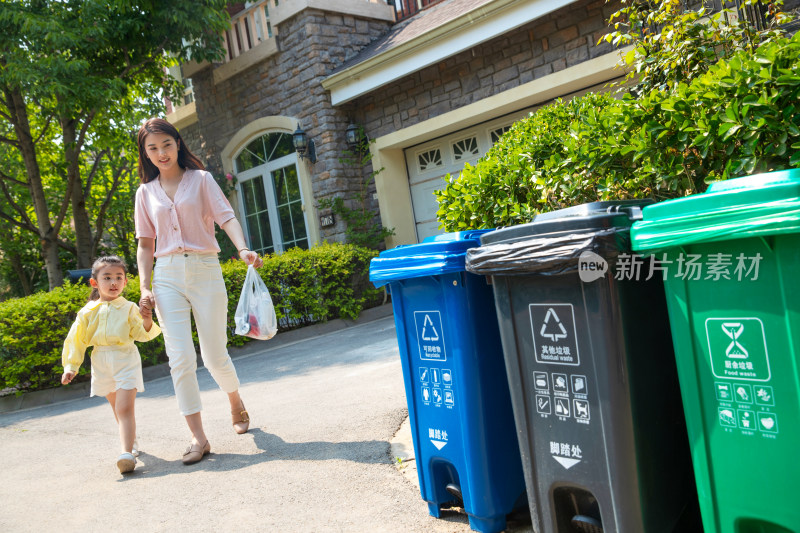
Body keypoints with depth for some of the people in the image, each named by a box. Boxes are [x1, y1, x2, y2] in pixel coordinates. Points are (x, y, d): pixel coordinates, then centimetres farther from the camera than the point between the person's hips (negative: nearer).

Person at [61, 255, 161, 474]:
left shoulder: (129, 308, -4)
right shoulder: (88, 312, 3)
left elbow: (141, 334, -5)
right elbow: (76, 340, 8)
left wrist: (147, 321, -26)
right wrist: (70, 367, 6)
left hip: (126, 360, -4)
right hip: (101, 363, 4)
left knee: (124, 408, -14)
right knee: (117, 408, 17)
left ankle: (127, 453, -22)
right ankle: (131, 441, 35)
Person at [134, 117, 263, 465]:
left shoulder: (200, 179, 6)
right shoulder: (146, 193, 14)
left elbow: (226, 217, -7)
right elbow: (145, 244, 14)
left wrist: (243, 248, -26)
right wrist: (144, 286, 1)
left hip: (204, 270, -2)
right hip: (167, 276, 2)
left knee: (214, 356, 1)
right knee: (180, 358, -8)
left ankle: (236, 404, 32)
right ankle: (198, 437, -2)